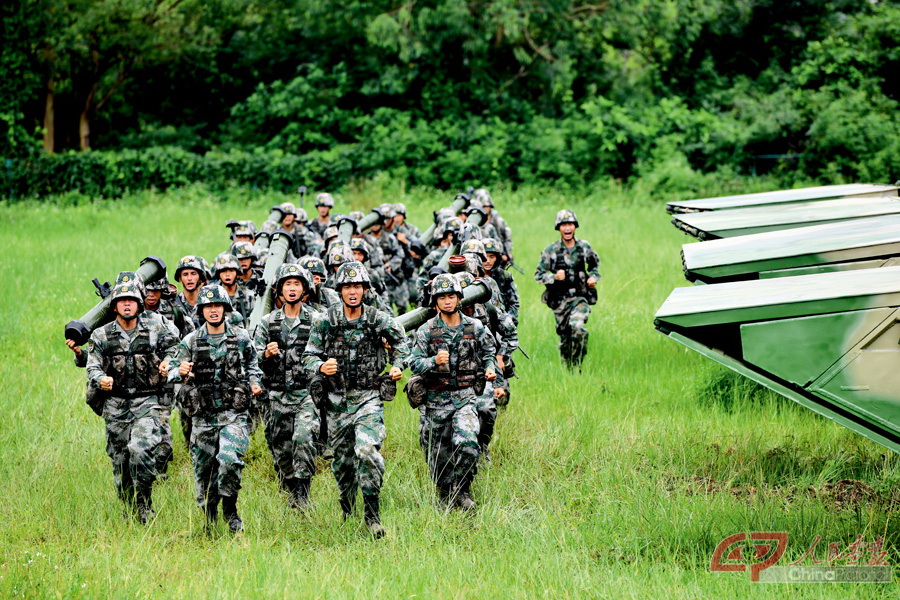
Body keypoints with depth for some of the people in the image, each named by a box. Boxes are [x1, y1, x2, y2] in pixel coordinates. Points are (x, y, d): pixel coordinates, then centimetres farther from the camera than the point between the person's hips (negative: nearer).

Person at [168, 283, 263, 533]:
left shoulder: (241, 338, 3)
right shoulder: (191, 342, 3)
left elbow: (252, 366, 18)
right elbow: (171, 373, 0)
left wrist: (254, 384, -2)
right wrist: (181, 372, -23)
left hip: (234, 414, -2)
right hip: (203, 416, 2)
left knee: (230, 460, -22)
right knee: (203, 469, 8)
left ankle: (230, 508, -2)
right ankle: (207, 515, 28)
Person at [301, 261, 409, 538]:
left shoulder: (378, 319, -3)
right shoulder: (325, 321, -3)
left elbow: (400, 342, 15)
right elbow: (309, 356, 1)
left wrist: (397, 366, 0)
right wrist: (321, 367, -19)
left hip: (368, 398, -2)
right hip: (337, 401, 2)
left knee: (367, 450, -23)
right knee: (342, 461, 11)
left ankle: (372, 513, -14)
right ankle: (346, 510, 37)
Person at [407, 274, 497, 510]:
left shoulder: (475, 328, 3)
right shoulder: (426, 331, -3)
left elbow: (488, 351, 19)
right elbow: (414, 363, -8)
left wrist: (490, 368, -1)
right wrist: (434, 362, -27)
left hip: (465, 396, 0)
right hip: (436, 399, 0)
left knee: (467, 444, -20)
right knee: (439, 455, 6)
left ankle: (462, 490, 1)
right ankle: (445, 497, 26)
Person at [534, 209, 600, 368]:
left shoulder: (584, 247, 3)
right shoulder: (551, 251, -3)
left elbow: (595, 265, 22)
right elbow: (538, 274, 0)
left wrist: (593, 277, 2)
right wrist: (554, 277, -18)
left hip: (580, 297, 0)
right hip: (560, 300, 0)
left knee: (577, 327, -26)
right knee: (564, 338, 6)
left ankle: (577, 365, -13)